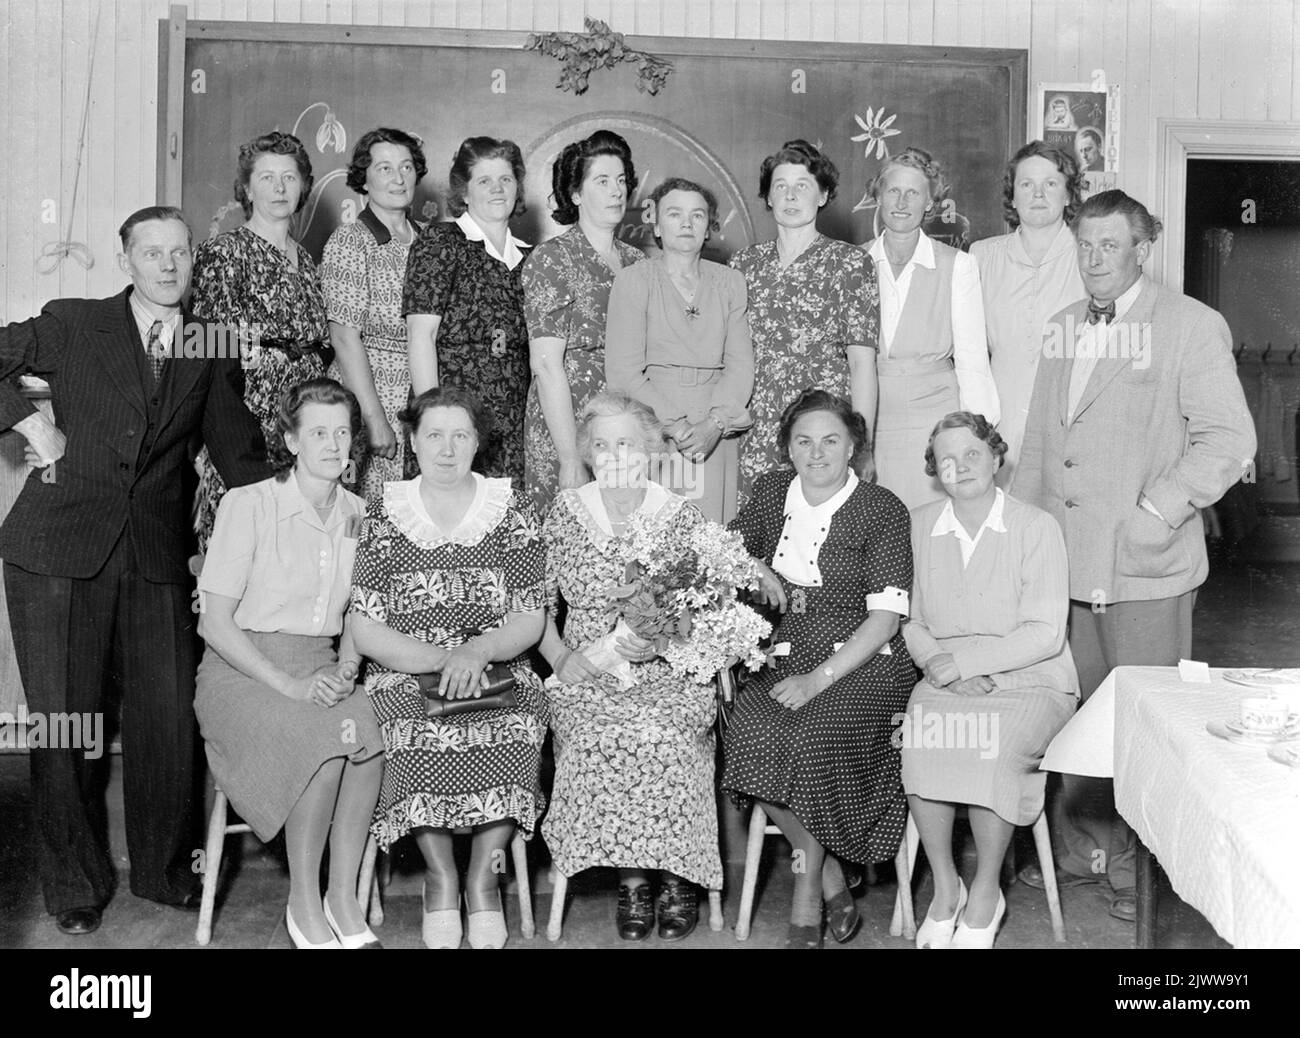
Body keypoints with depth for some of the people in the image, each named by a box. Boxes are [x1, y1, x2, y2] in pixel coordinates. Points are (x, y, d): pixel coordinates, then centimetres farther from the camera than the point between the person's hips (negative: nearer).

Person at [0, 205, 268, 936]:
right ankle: (76, 884, 20)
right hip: (60, 550, -2)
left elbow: (243, 458, 13)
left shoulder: (212, 352, 11)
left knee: (170, 718, 1)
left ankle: (167, 868, 23)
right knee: (64, 720, 3)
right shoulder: (73, 325, 5)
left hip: (157, 556, 2)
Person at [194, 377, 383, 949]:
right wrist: (288, 685, -20)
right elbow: (216, 623, -10)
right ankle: (303, 903, -15)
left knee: (369, 730, -29)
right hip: (243, 669, -4)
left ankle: (344, 899, -17)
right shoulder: (248, 505, -8)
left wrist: (346, 665, -4)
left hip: (319, 670, 4)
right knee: (331, 737, -32)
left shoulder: (356, 513, 9)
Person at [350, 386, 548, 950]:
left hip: (499, 672, 0)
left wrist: (476, 651, -19)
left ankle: (484, 874, -14)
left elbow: (529, 623, 2)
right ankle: (440, 875, -14)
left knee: (515, 727, -32)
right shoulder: (383, 519, 6)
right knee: (413, 730, -33)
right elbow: (366, 633, -1)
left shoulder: (513, 515, 7)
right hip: (405, 673, 0)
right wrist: (442, 660, -16)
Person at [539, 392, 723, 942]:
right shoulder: (564, 512, 8)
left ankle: (677, 876, -12)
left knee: (660, 734, -31)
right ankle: (631, 877, -13)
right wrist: (561, 658, -6)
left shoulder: (684, 519, 5)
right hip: (585, 676, 1)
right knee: (603, 736, -31)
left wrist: (663, 642, -14)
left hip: (668, 673, -1)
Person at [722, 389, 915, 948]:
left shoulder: (882, 510, -6)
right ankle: (830, 877, -9)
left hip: (862, 660, -4)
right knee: (749, 731, -26)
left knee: (812, 737, -32)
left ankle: (807, 891, -8)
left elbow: (885, 617, -11)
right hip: (788, 653, 4)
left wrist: (819, 678, -20)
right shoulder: (773, 490, 9)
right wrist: (757, 572, 5)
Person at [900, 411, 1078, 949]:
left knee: (995, 750, -32)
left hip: (1030, 683, -2)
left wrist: (963, 659, -16)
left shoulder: (1036, 528, -3)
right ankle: (944, 887, -11)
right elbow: (909, 621, 10)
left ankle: (985, 893, -10)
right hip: (946, 680, 3)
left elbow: (1044, 634, -9)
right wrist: (939, 666, -10)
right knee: (918, 738, -29)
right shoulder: (920, 526, 9)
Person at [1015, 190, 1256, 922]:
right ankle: (1084, 845, 29)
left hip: (1145, 567, -5)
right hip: (1063, 560, 5)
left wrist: (1161, 511, -18)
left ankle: (1144, 869, 18)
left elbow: (1229, 439, -10)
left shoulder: (1192, 326, -4)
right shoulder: (1062, 330, 15)